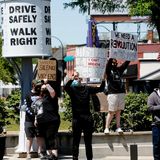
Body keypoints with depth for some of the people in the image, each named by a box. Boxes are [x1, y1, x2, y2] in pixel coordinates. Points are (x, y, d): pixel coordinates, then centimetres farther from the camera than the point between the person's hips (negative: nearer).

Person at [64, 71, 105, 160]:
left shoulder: (87, 88, 10)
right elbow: (66, 87, -21)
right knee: (76, 140, -1)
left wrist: (103, 80, -5)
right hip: (77, 118, -3)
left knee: (88, 141, 9)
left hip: (87, 118, 3)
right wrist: (72, 79, -30)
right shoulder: (72, 89, 1)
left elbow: (100, 89, 9)